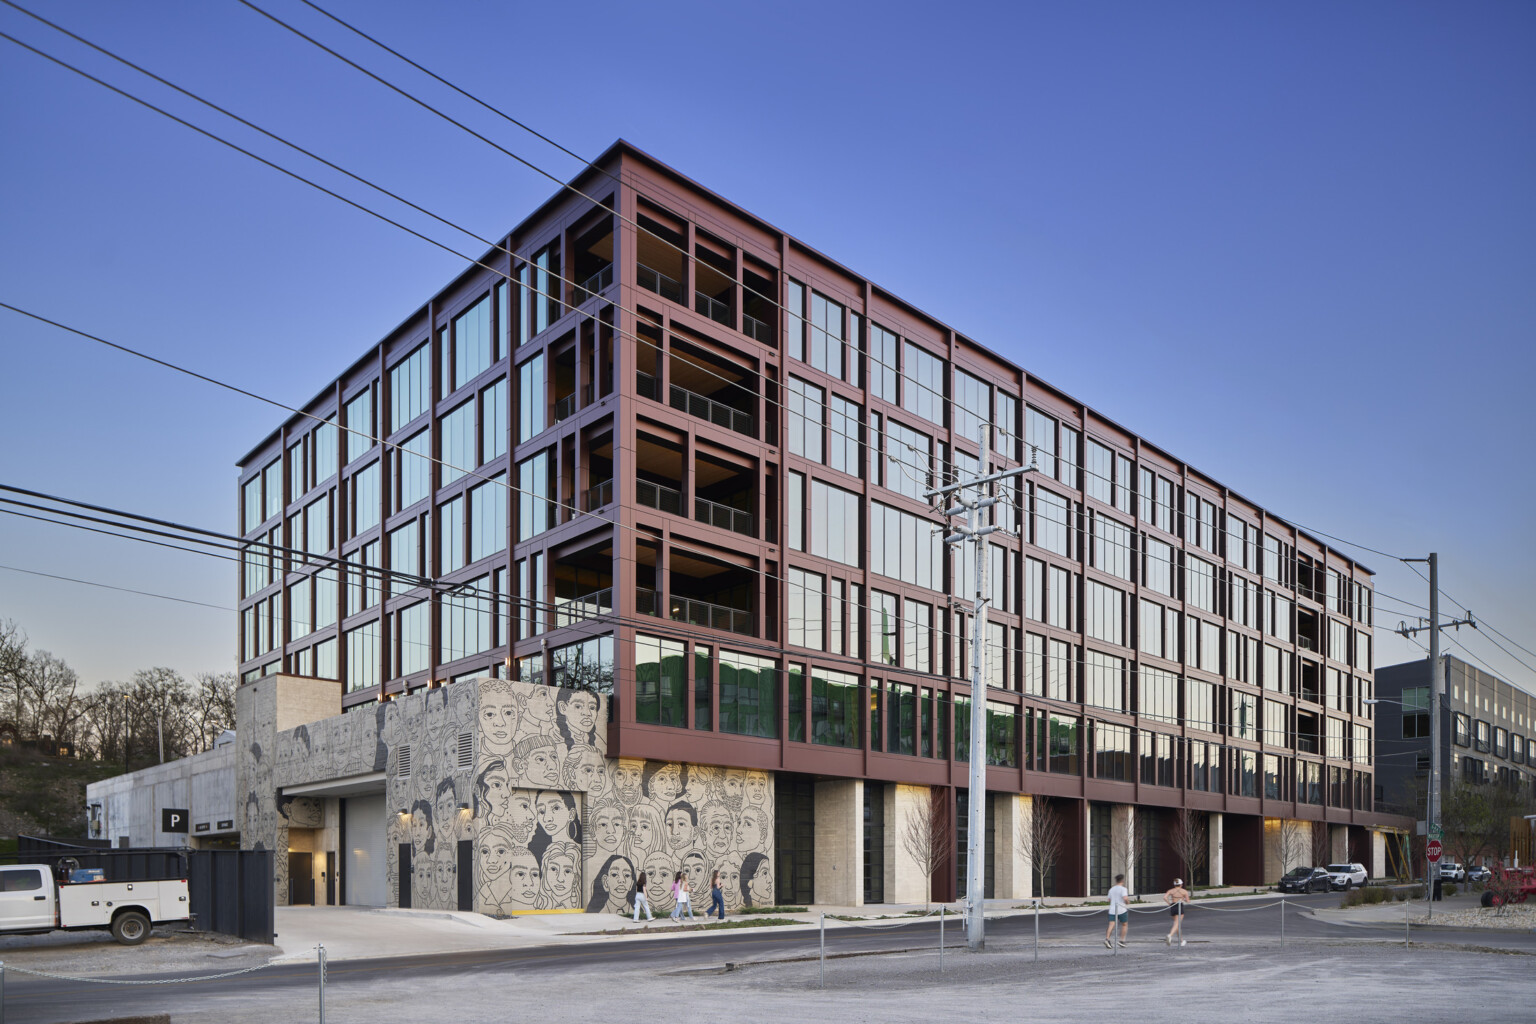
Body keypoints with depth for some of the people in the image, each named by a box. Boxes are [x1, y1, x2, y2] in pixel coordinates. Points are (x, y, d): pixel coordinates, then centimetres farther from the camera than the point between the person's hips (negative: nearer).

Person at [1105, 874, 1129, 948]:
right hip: (1122, 910, -4)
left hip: (1112, 910, 4)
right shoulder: (1123, 889, -7)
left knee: (1111, 925, -5)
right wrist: (1128, 903, -1)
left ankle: (1107, 939, -25)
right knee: (1124, 925, 16)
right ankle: (1122, 941, 12)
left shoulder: (1111, 889, 12)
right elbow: (1125, 898, -21)